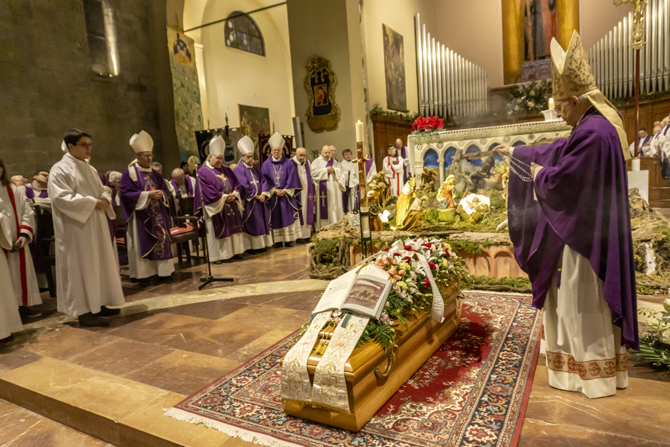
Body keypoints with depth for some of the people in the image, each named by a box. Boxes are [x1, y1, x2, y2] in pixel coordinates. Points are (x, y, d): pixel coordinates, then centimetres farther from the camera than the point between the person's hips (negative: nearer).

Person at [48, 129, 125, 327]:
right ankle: (84, 311, 2)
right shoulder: (60, 170, -9)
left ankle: (97, 304, 21)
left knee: (99, 264, 11)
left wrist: (104, 199, -4)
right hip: (77, 228, -8)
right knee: (81, 267, -5)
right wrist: (92, 202, -21)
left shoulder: (90, 169, 16)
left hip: (96, 226, 8)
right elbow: (61, 197, -20)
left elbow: (101, 191, 20)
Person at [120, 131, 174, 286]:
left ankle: (163, 271, 9)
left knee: (161, 241, 3)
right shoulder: (129, 173, -3)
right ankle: (143, 274, 4)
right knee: (142, 243, -2)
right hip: (140, 216, -5)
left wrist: (161, 193, -12)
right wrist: (147, 194, -19)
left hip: (157, 215, 5)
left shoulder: (155, 173, 13)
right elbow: (126, 193, -11)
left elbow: (166, 191, 12)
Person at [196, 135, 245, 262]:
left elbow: (235, 183, 10)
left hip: (231, 205, 6)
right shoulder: (203, 172, -7)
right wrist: (224, 197, -15)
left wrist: (234, 194, -10)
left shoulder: (226, 170, 12)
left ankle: (234, 251, 18)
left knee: (233, 228, 8)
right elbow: (209, 191, -14)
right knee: (217, 231, -2)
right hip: (215, 207, -6)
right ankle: (217, 255, 6)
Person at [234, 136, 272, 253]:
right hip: (248, 201, -6)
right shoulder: (239, 169, -6)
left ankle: (261, 244, 14)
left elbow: (262, 181, 7)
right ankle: (251, 246, 2)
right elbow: (244, 186, -14)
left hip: (260, 199, 6)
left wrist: (263, 194, -10)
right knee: (250, 223, -4)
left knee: (262, 222, 6)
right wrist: (256, 196, -14)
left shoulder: (256, 168, 15)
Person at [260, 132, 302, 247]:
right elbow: (265, 181, 1)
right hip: (273, 196, 1)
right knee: (275, 218, 1)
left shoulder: (288, 163, 3)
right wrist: (274, 191, -11)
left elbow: (292, 179, -1)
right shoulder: (266, 164, 5)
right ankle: (278, 240, 6)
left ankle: (290, 239, 6)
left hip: (287, 195, 0)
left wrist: (285, 191, -10)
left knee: (288, 216, -1)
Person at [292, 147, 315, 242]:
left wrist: (311, 193, 14)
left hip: (307, 192, 6)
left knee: (307, 212, 7)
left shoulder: (307, 162, 9)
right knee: (299, 214, -4)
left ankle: (307, 234, 14)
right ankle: (299, 236, 2)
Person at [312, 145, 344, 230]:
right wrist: (325, 170, -13)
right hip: (323, 187, -4)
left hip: (334, 187, 4)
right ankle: (323, 226, -4)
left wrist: (333, 170, -9)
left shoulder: (333, 161, 16)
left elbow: (340, 171, 11)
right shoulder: (317, 161, 2)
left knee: (335, 206, 4)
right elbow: (313, 172, -11)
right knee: (324, 207, -8)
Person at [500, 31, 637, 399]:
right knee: (582, 301, 19)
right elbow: (555, 152, 23)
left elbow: (558, 180, -23)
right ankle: (596, 364, 33)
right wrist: (517, 152, 29)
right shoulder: (596, 126, 11)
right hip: (587, 229, 10)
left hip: (584, 234, -10)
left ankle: (593, 375, 16)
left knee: (584, 302, 2)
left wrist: (537, 173, -2)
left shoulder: (592, 133, -23)